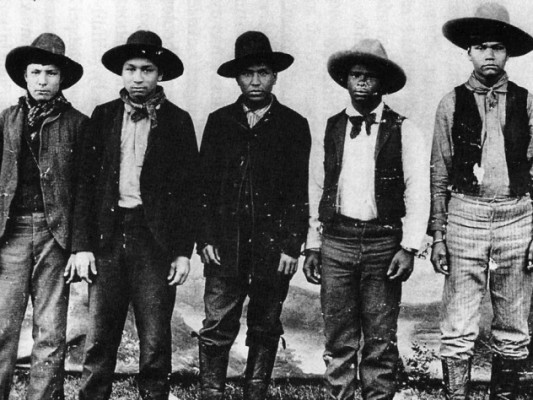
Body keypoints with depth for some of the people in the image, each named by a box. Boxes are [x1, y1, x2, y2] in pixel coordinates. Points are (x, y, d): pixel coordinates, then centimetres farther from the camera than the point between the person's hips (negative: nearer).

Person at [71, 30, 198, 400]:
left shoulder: (178, 121, 4)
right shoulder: (104, 116, 9)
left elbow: (189, 189, 1)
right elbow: (86, 183, 6)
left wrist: (184, 252, -5)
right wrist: (82, 245, -2)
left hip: (156, 240, -1)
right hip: (108, 236, 2)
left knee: (156, 339, 3)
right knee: (99, 338, 4)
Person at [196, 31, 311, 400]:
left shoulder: (294, 126, 5)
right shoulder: (219, 122, 10)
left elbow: (299, 192, 1)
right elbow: (204, 185, 7)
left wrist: (292, 246, -6)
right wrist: (205, 238, -2)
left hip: (273, 245, 0)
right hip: (225, 244, 1)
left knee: (265, 329, 8)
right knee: (217, 327, -3)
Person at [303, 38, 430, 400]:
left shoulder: (404, 132, 1)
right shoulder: (331, 129, 9)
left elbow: (417, 193, -2)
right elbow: (317, 190, 12)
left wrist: (409, 248, -10)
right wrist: (313, 245, 9)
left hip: (383, 245, -2)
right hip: (336, 243, 2)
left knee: (381, 341, 3)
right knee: (338, 340, 7)